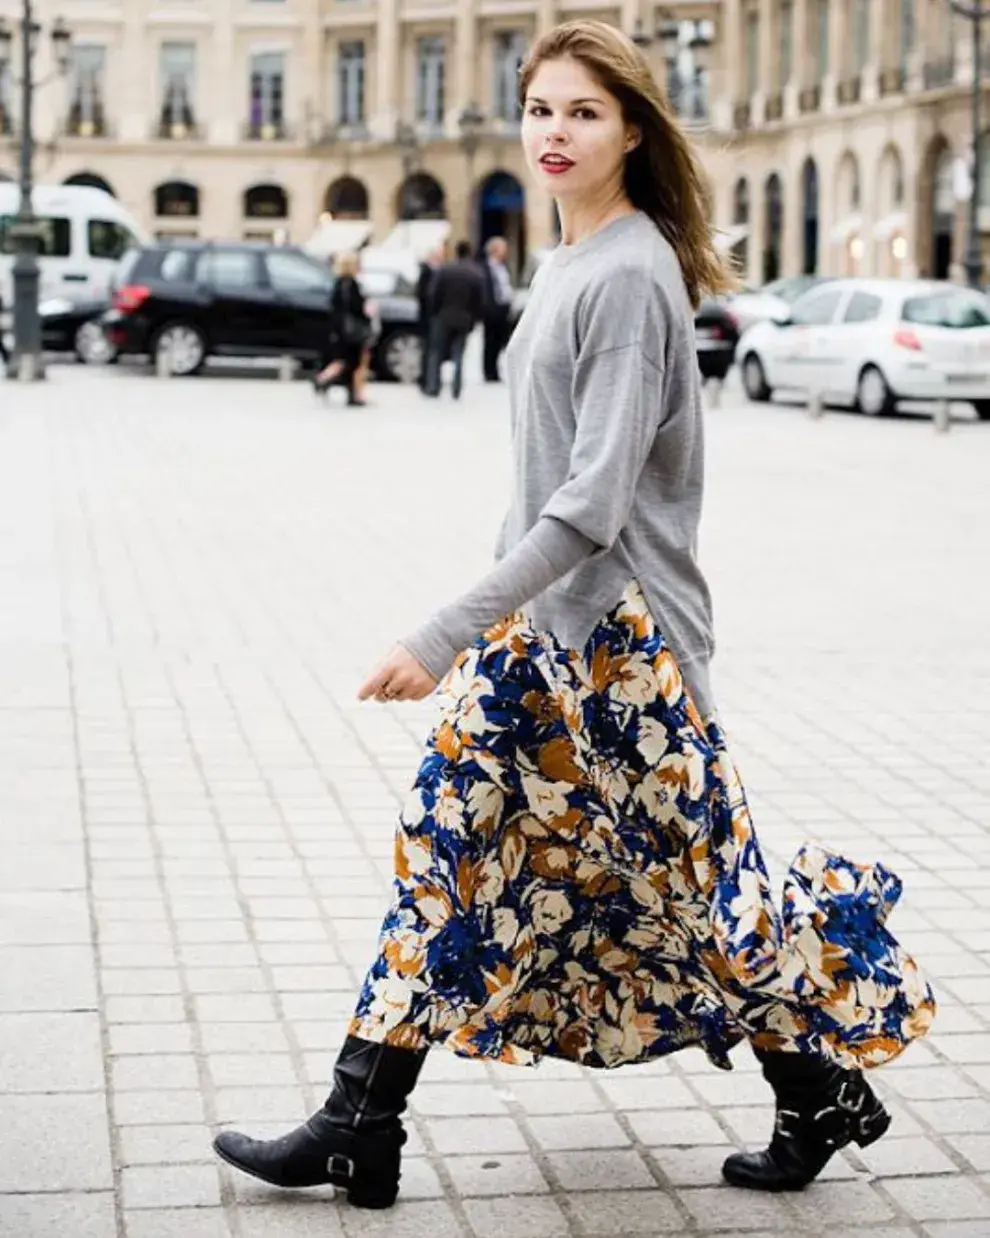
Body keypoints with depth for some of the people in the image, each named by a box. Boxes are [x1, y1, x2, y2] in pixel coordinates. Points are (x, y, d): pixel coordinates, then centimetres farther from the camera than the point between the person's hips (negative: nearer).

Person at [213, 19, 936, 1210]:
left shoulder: (630, 275, -17)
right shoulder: (564, 265, 11)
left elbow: (593, 503, -24)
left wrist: (445, 635, -26)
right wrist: (478, 625, 21)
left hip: (617, 635, -9)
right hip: (541, 625, 9)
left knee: (689, 872, 4)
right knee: (452, 844, 7)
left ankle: (824, 1092, 25)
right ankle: (359, 1129, 13)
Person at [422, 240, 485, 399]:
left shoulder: (445, 270, -7)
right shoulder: (478, 275, -3)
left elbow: (434, 295, -6)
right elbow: (480, 302, -1)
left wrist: (433, 314, 6)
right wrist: (475, 319, 10)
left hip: (443, 318, -1)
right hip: (464, 320, 1)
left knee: (436, 352, 8)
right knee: (458, 355, 9)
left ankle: (432, 386, 3)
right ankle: (456, 389, 2)